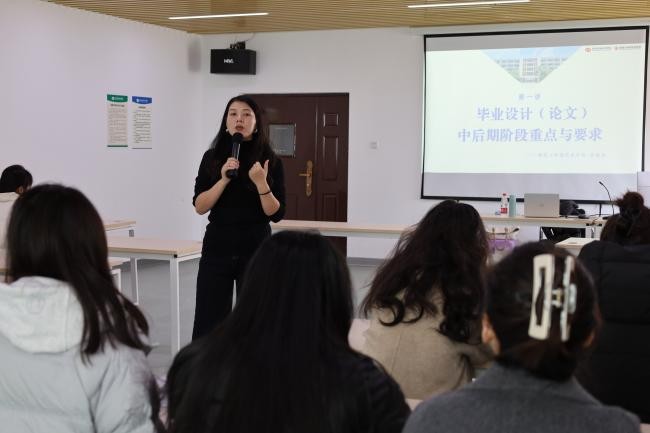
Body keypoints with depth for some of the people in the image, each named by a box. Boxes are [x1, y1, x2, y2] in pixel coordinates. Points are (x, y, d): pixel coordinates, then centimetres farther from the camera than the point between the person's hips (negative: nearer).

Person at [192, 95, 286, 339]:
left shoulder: (270, 162, 0)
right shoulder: (212, 158, 4)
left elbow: (276, 214, -4)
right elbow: (199, 206, -3)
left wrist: (261, 183, -19)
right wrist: (224, 179, -15)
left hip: (256, 251, -1)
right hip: (217, 248, 1)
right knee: (207, 325, 1)